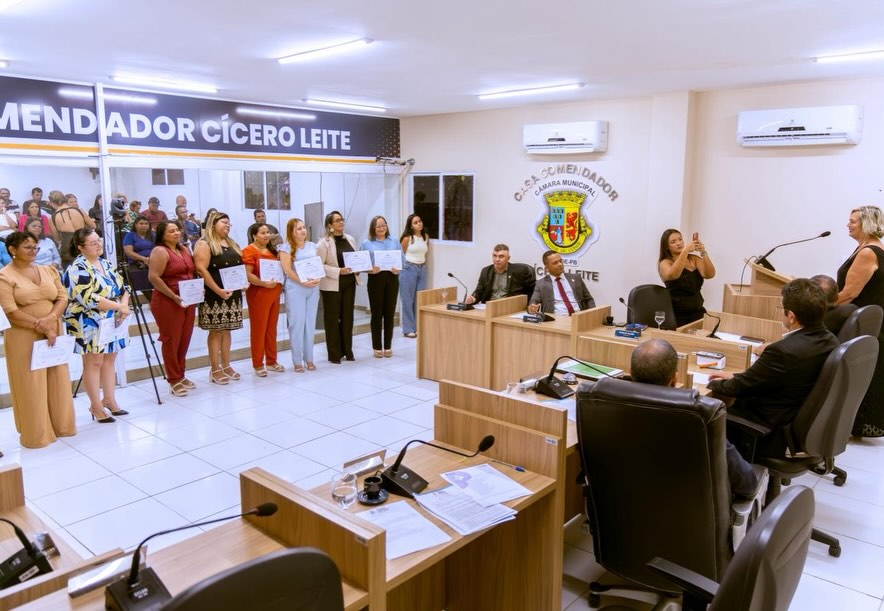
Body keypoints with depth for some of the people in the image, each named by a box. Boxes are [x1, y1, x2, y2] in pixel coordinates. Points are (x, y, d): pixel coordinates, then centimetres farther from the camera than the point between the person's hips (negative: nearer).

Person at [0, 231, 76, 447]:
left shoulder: (49, 271, 10)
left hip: (54, 333, 5)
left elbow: (63, 297, 5)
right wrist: (40, 326, -19)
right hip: (24, 338, -5)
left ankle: (61, 425, 24)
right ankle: (36, 433, 14)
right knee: (31, 385, 2)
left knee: (58, 381, 11)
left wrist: (51, 319, -13)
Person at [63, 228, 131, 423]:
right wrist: (119, 306, -17)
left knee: (109, 360, 11)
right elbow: (90, 299, -24)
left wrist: (124, 306, -6)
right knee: (94, 363, -1)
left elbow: (121, 287, 13)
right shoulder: (78, 269, -14)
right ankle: (96, 406, 8)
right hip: (90, 324, -7)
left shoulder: (105, 263, 11)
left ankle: (109, 400, 21)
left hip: (111, 321, 7)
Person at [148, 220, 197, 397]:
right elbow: (154, 278, -19)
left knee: (184, 340, 11)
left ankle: (181, 376, 24)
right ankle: (174, 380, 8)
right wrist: (174, 297, -20)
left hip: (188, 301, 7)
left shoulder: (185, 250, 14)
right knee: (171, 340, 0)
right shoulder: (160, 251, -10)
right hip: (168, 303, -7)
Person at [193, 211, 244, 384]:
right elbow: (201, 269, -17)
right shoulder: (204, 244, -7)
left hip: (233, 294, 7)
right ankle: (215, 370, 4)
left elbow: (240, 265, 22)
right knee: (216, 331, -2)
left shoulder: (232, 244, 18)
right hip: (214, 296, -7)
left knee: (226, 330, 12)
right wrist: (218, 290, -22)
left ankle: (226, 366, 19)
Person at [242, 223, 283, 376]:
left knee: (271, 328, 13)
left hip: (274, 293, 7)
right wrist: (264, 283, -26)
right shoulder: (249, 251, -8)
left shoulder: (272, 250, 16)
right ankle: (258, 364, 8)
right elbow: (248, 275, -17)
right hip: (258, 294, -7)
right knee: (258, 329, 0)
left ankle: (271, 361, 22)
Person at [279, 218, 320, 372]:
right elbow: (287, 270, -10)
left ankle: (309, 359, 16)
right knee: (297, 323, -3)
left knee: (310, 323, 7)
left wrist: (317, 279, -7)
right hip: (295, 288, -5)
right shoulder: (286, 247, -2)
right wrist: (303, 282, -18)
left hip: (313, 288, 5)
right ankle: (297, 361, 5)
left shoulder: (312, 246, 13)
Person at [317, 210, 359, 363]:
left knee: (347, 317, 9)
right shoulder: (324, 242, -7)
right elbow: (319, 265, -12)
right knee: (332, 318, 1)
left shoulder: (350, 239, 10)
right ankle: (334, 354, 9)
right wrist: (338, 271, -20)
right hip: (332, 285, -5)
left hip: (349, 283, 5)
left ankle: (347, 351, 19)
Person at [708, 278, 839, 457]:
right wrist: (734, 377, 10)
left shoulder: (784, 350, -31)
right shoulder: (830, 340, -5)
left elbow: (740, 386, -16)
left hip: (780, 431, -8)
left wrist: (714, 383, 4)